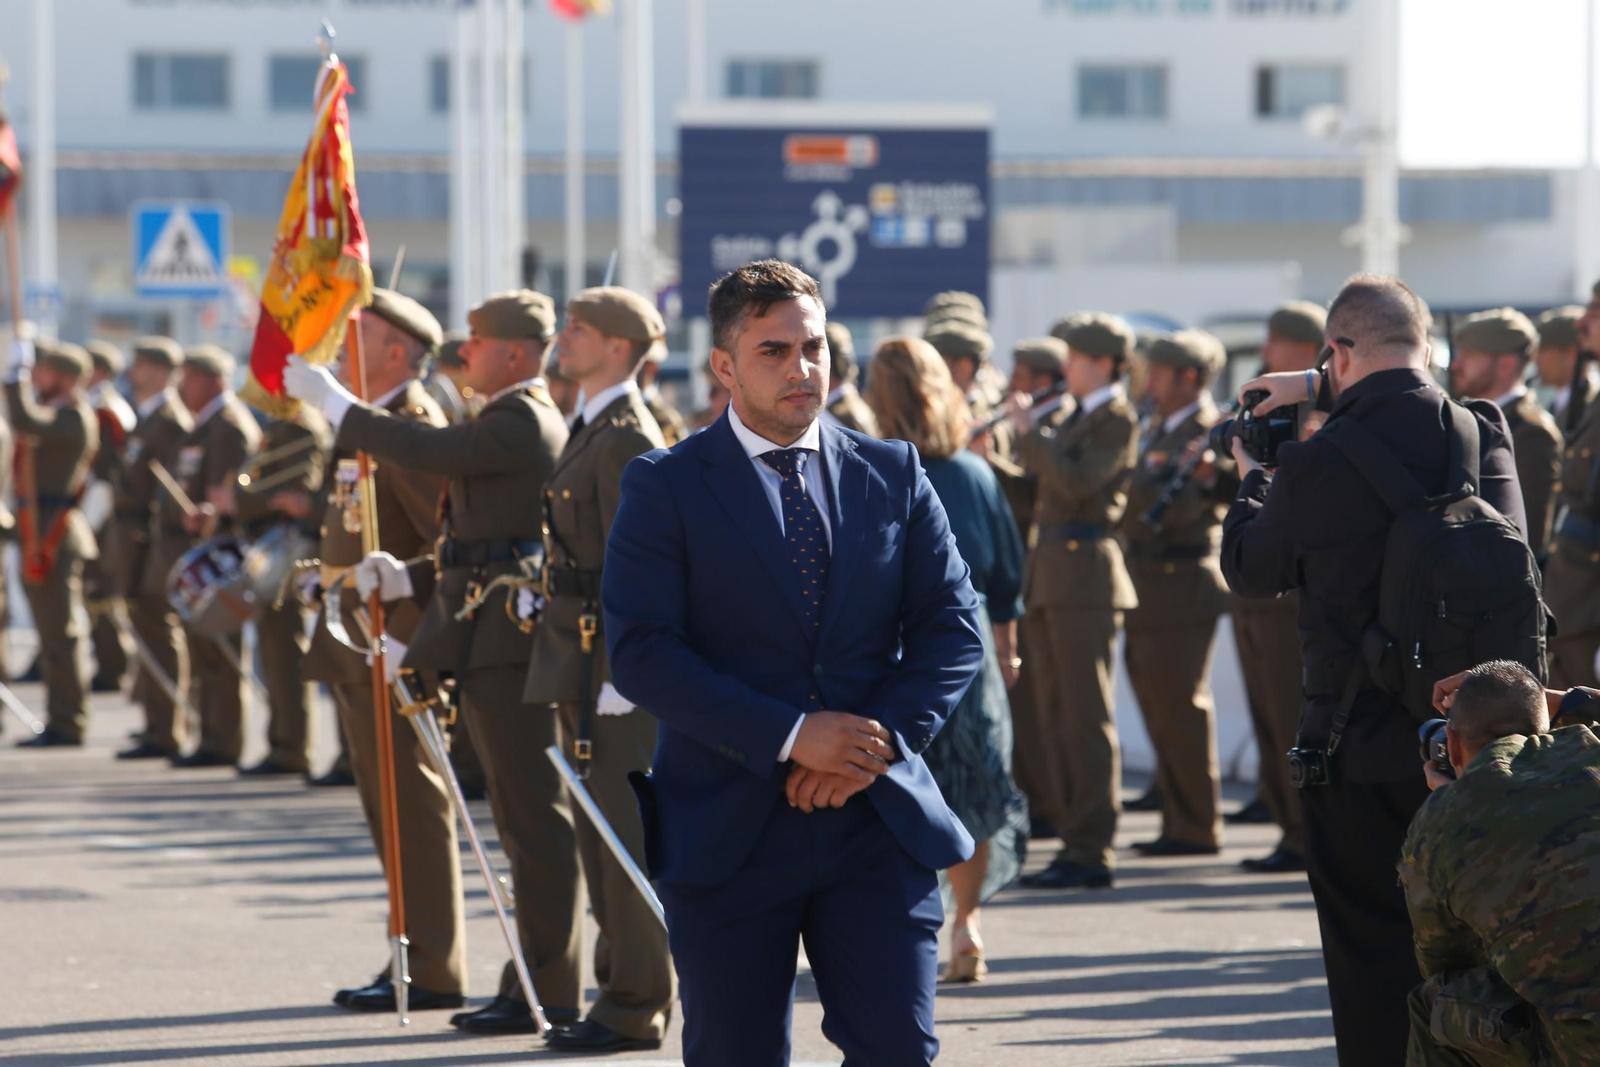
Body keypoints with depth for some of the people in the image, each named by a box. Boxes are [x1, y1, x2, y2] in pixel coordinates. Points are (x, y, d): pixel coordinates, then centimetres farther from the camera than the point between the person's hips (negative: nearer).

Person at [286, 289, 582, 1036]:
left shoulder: (522, 423, -13)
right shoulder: (515, 422, 20)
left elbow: (425, 451, -24)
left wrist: (330, 400, -14)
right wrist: (410, 580, 9)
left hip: (507, 637, -11)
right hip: (493, 639, 11)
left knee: (535, 818, -8)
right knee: (524, 819, 14)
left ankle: (550, 993, -6)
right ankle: (536, 979, 19)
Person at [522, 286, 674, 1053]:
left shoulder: (628, 437, -15)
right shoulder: (593, 430, 15)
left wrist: (619, 672, -22)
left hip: (615, 661, -10)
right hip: (580, 659, 10)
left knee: (627, 833, -5)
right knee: (601, 832, 14)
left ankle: (637, 1008, -1)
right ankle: (622, 987, 21)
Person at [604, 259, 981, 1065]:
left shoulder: (893, 476, 10)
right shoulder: (666, 487, 0)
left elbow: (954, 627, 6)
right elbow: (639, 652, -10)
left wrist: (880, 742, -10)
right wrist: (789, 735, -17)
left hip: (878, 823, 2)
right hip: (728, 836, -2)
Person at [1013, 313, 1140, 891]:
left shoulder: (1117, 419, -9)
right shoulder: (1072, 416, 18)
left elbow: (1077, 482, -20)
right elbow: (1042, 470, 16)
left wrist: (1030, 433, -14)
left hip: (1085, 572, -9)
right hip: (1052, 574, 9)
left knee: (1085, 715, -8)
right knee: (1057, 714, 11)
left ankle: (1093, 853, -7)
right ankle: (1073, 838, 16)